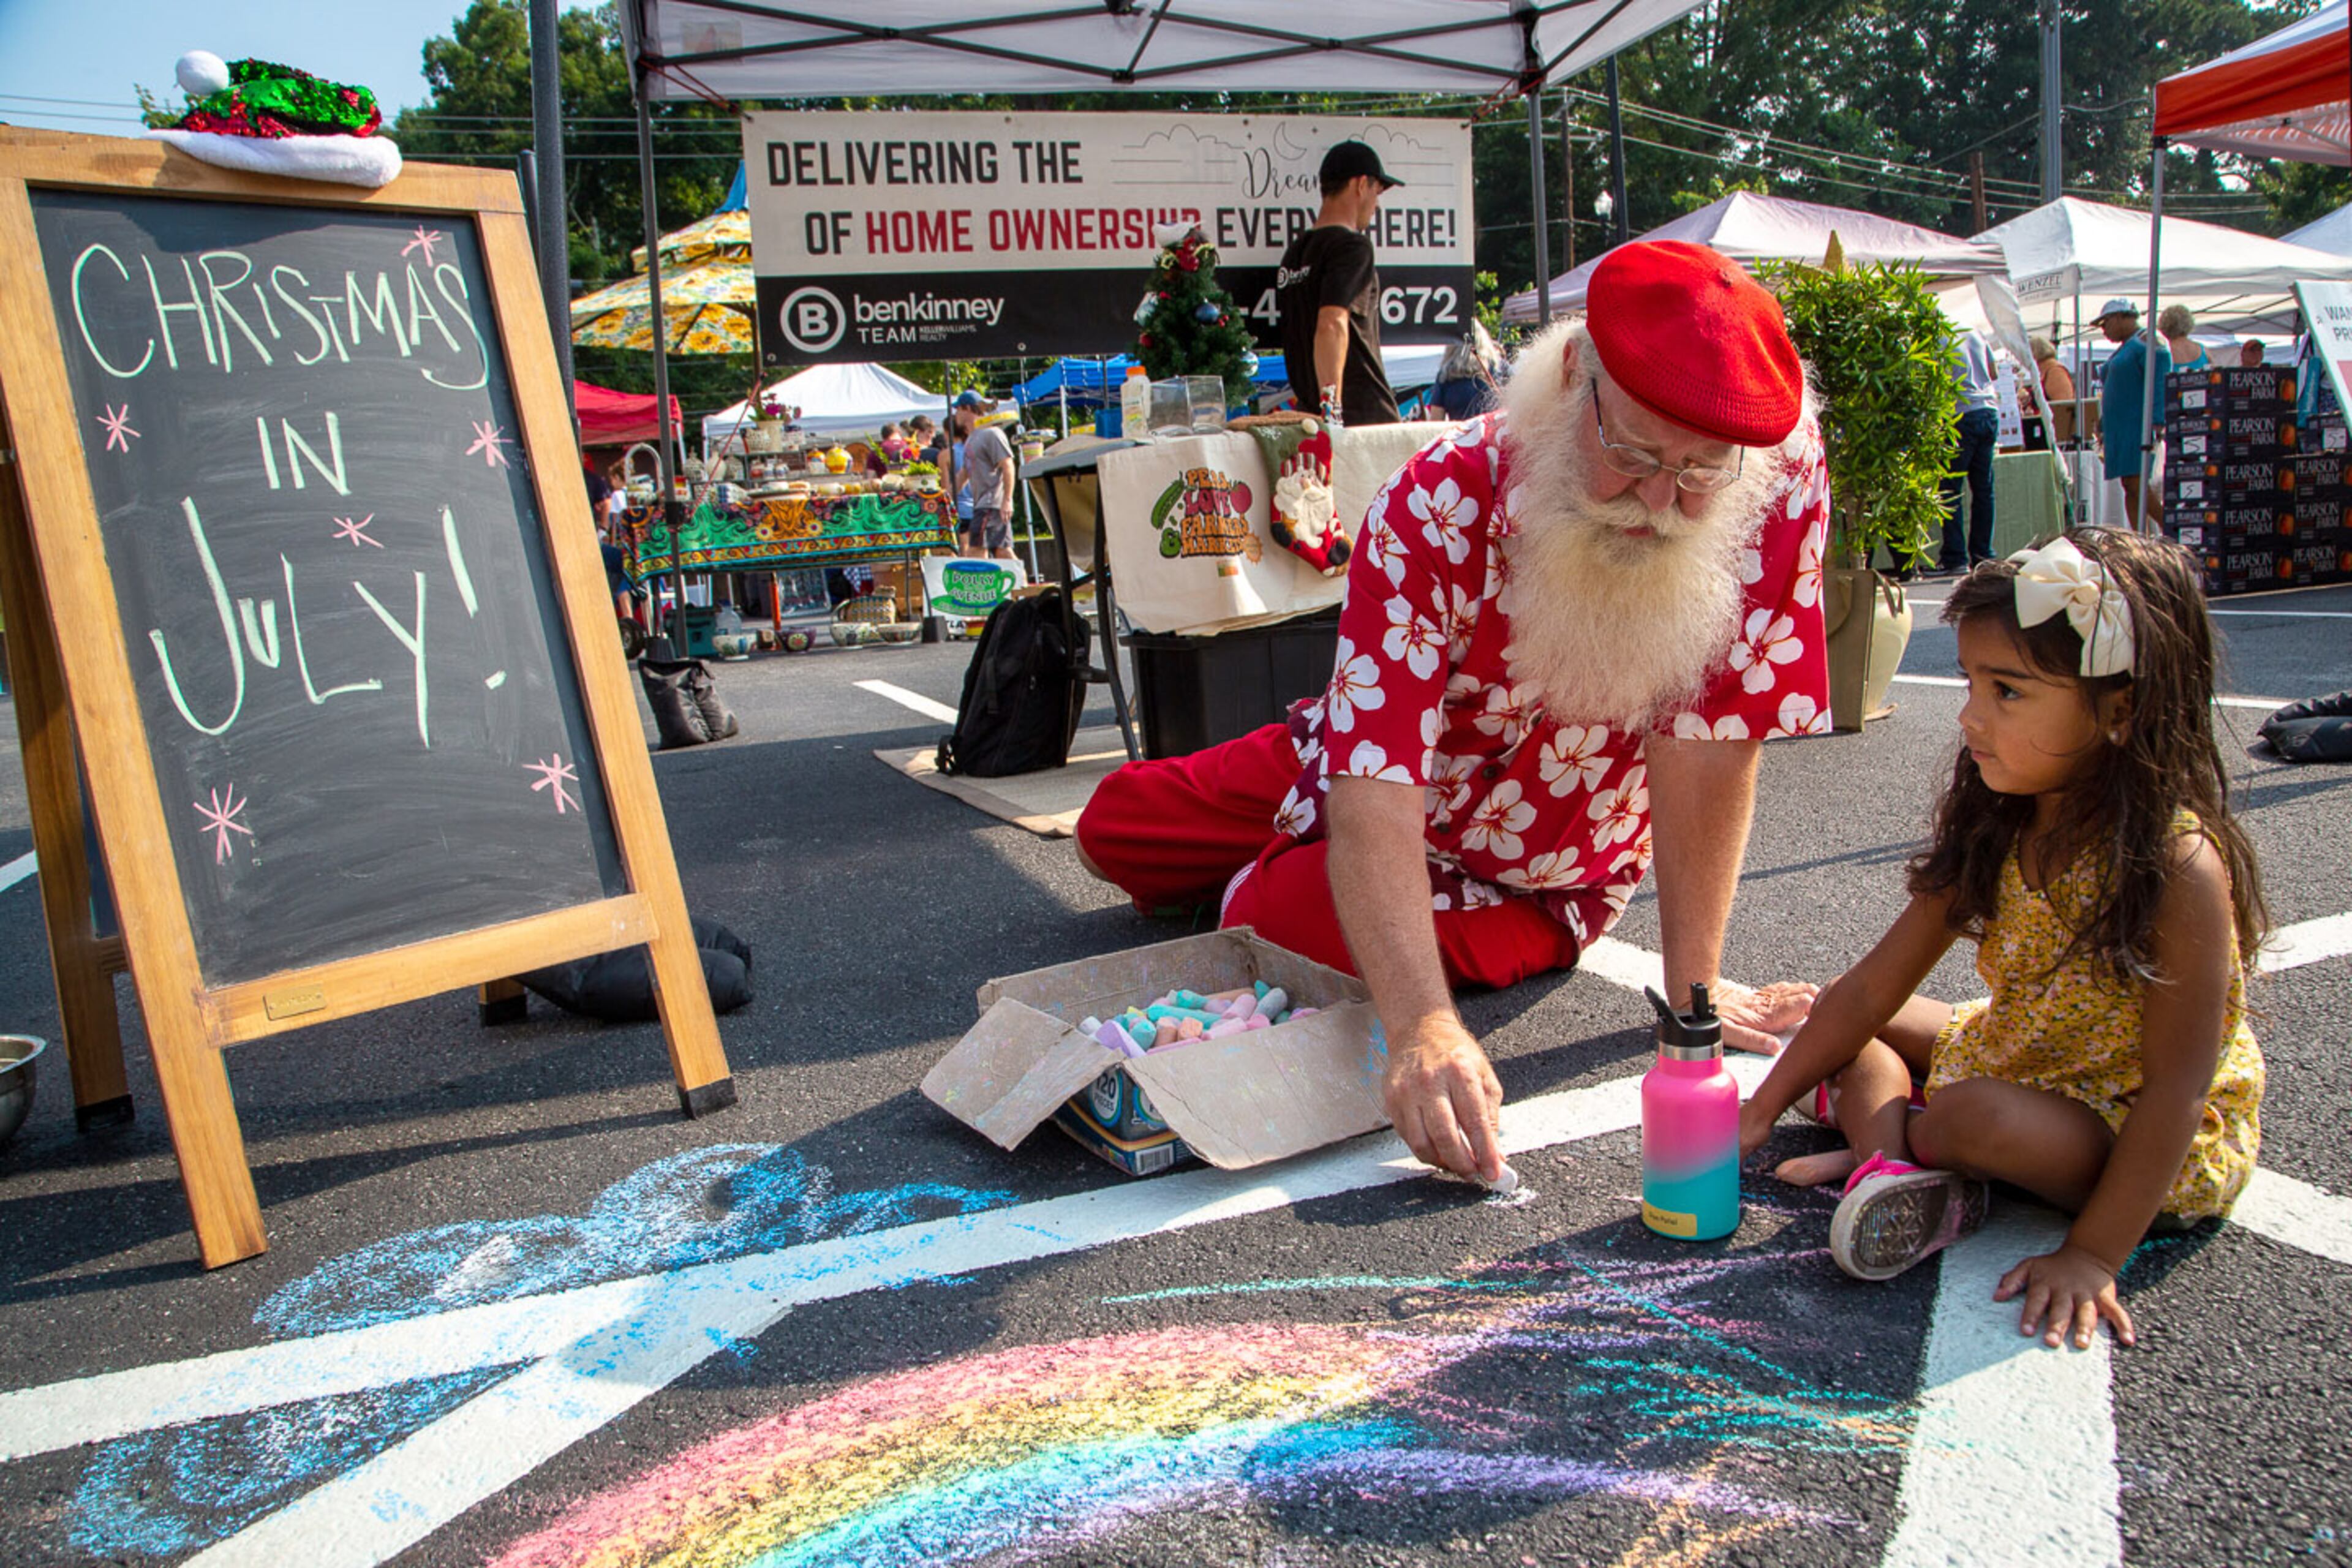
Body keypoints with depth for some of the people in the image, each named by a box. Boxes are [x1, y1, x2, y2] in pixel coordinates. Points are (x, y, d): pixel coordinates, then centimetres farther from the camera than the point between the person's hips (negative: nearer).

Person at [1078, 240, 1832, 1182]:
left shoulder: (1780, 475, -31)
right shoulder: (1440, 507, -35)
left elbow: (1710, 738, -27)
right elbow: (1378, 787, -42)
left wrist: (1693, 986, -29)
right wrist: (1422, 1025, -56)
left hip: (1526, 882, -1)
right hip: (1380, 774, 1)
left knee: (1273, 922, -24)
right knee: (1112, 834, 11)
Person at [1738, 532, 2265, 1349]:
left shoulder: (2180, 867, -28)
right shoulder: (1992, 835, -8)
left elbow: (2175, 1088, -28)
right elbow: (1874, 987, -4)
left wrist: (2094, 1256, -30)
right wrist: (1763, 1109, -6)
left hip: (2152, 1143, -7)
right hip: (2020, 1062, 8)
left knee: (1974, 1114, -35)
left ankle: (1903, 1143, -5)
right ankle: (1894, 1164, -19)